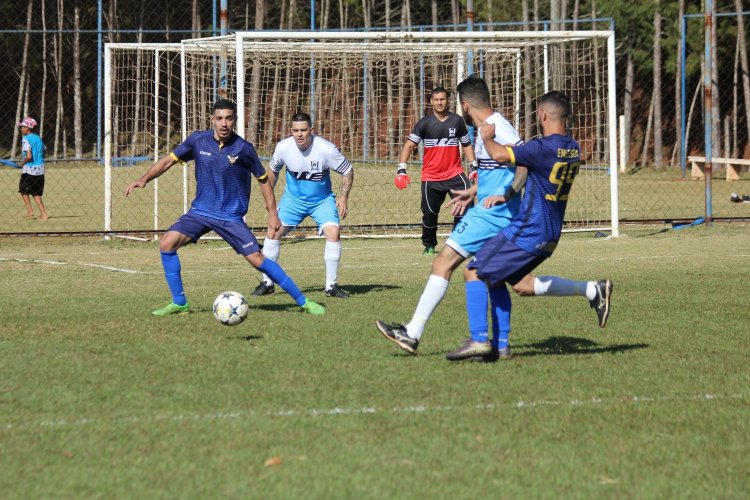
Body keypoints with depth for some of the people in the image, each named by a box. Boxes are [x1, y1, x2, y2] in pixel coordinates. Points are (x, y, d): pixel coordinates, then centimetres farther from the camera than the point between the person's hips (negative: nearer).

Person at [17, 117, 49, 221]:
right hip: (40, 169, 7)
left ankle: (30, 211, 4)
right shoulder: (38, 138, 10)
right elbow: (43, 153, 14)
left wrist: (22, 163, -5)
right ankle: (43, 213, 0)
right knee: (36, 193, 11)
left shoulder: (26, 139, -13)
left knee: (24, 190, 12)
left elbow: (29, 156, -22)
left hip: (29, 169, -7)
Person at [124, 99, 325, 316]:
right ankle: (179, 303, -1)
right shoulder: (198, 140, -6)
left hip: (231, 216, -3)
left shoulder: (243, 148, -12)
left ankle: (303, 301, -1)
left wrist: (272, 213, -2)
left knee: (256, 259, -12)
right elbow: (169, 160, 4)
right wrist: (143, 180, -10)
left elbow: (263, 179, 1)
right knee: (167, 243, -15)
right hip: (200, 211, 3)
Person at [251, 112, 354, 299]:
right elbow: (273, 170, 5)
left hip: (322, 200, -2)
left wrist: (343, 197, -20)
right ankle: (267, 283, 7)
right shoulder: (283, 147, -17)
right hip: (293, 198, 2)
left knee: (333, 233, -20)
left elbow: (348, 171, -11)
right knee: (273, 233, -8)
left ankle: (331, 286, -7)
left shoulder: (326, 149, -25)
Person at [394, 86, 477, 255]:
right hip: (431, 176, 0)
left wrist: (474, 166, 4)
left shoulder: (457, 121, 2)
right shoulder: (424, 123, -3)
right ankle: (429, 245, 24)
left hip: (454, 173, 0)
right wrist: (401, 169, -18)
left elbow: (466, 145, 13)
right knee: (429, 213, 2)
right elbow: (409, 145, -7)